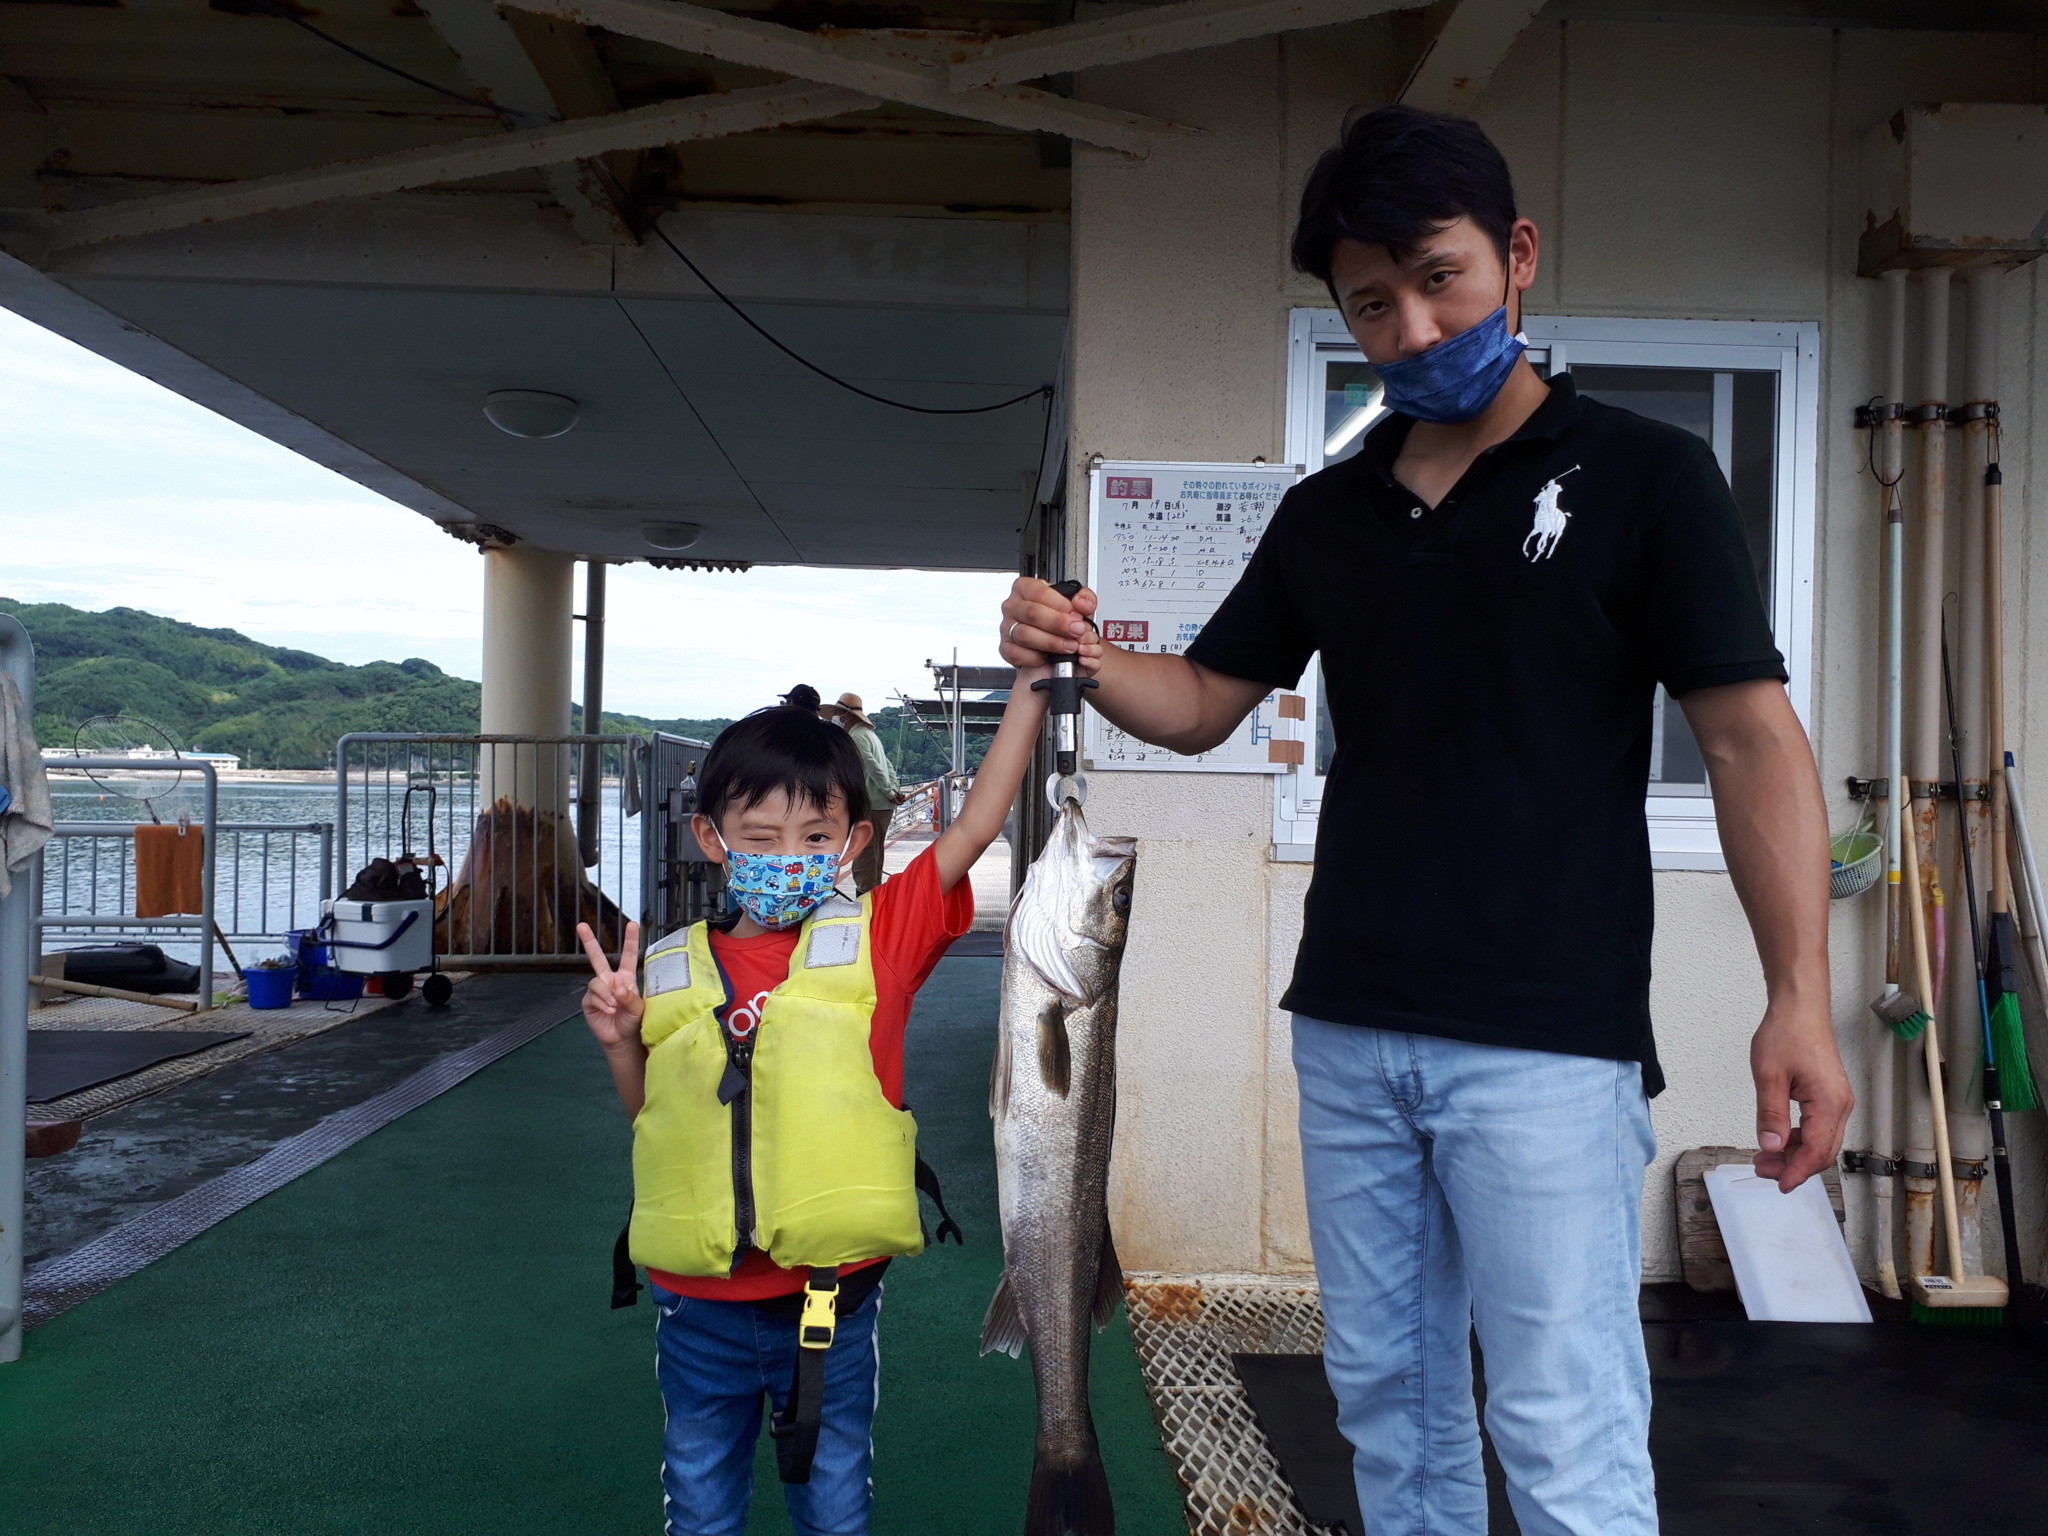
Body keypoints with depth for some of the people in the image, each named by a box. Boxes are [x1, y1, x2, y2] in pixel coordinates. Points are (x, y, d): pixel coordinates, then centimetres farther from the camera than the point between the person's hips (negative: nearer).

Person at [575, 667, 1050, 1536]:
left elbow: (977, 823, -13)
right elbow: (653, 1117, 12)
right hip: (698, 1305, 2)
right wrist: (620, 1043, -7)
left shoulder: (876, 941, -6)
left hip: (832, 1299, -2)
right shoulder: (673, 970, 1)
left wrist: (1033, 679, -17)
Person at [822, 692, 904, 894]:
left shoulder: (857, 737, -13)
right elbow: (887, 764, 17)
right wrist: (895, 788, 7)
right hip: (882, 804, 10)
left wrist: (890, 793, -16)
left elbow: (874, 767, -20)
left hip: (871, 805, -10)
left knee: (864, 855, -7)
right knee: (874, 854, 16)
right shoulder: (867, 733, 19)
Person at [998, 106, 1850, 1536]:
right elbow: (1200, 706, 13)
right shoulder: (1324, 515, 11)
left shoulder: (1644, 476, -3)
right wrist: (1084, 654, -8)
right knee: (1388, 1399, 15)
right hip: (1348, 1032, 5)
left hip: (1548, 1041, -5)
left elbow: (1752, 736, -7)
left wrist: (1799, 999, -16)